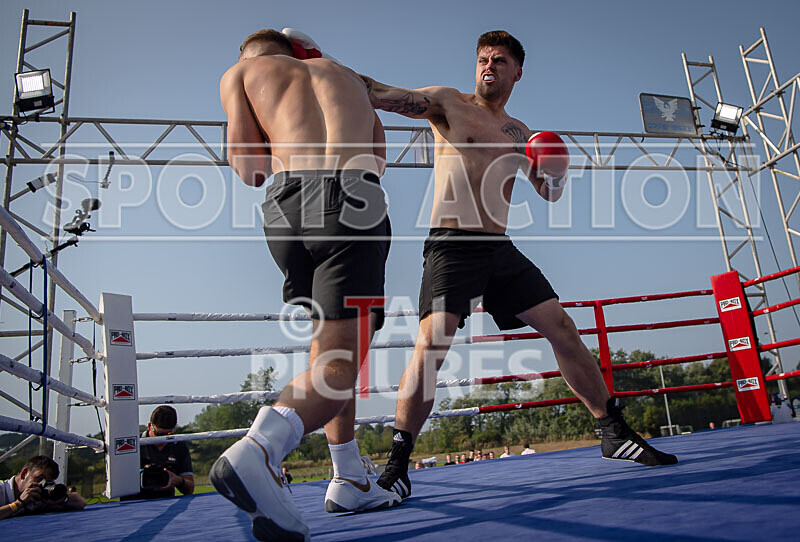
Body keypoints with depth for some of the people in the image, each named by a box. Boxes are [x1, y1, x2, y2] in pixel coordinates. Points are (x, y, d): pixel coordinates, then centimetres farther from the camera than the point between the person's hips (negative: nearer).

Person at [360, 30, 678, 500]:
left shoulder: (519, 133, 21)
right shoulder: (449, 103, 6)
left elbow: (549, 193, 23)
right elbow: (384, 95, -6)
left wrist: (555, 174, 0)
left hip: (500, 249, 6)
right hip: (452, 245, -5)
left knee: (561, 326, -1)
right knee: (432, 342, -23)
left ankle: (616, 434, 12)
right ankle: (397, 465, -14)